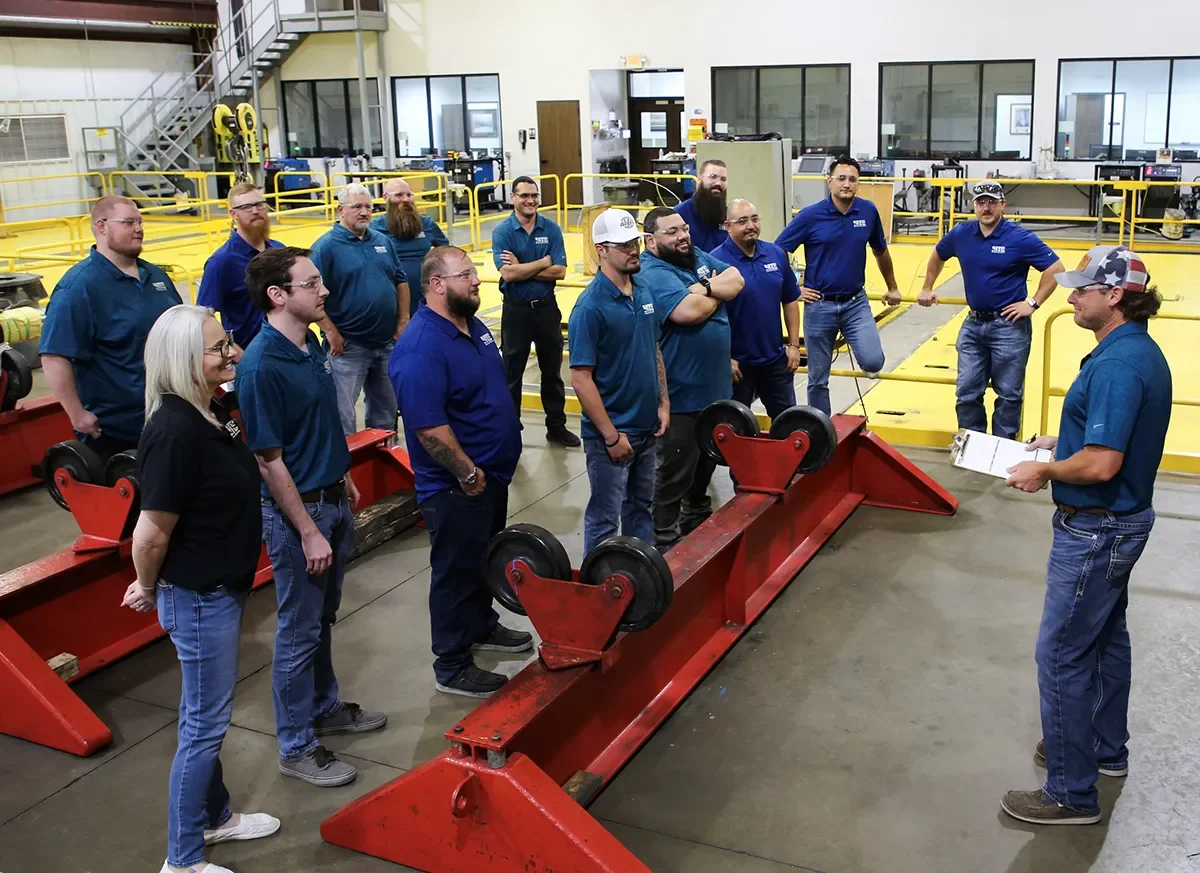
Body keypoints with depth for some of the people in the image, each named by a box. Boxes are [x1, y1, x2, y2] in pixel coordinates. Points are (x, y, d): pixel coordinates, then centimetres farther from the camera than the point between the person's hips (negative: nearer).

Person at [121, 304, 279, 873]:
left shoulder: (209, 415, 2)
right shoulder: (175, 431, -28)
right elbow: (151, 533, -26)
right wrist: (149, 590, -8)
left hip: (222, 590, 9)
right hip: (197, 599, -9)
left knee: (206, 715, 23)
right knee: (204, 724, 4)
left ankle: (216, 816, 42)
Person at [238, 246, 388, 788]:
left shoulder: (310, 346, 3)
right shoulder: (261, 366, -24)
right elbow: (268, 459, -22)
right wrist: (309, 532, -19)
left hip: (332, 500, 8)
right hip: (297, 509, -8)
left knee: (323, 617, 22)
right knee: (299, 629, 4)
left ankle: (324, 707, 40)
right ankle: (296, 746, 18)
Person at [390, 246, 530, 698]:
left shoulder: (473, 326, 5)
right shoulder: (421, 348, -26)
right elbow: (429, 427, -30)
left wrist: (497, 463, 16)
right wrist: (468, 474, -22)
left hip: (492, 473, 9)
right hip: (456, 486, -9)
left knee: (486, 560, 25)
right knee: (457, 571, 4)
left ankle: (482, 627, 45)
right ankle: (452, 668, 18)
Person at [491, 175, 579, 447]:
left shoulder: (551, 229, -2)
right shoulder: (502, 231, -9)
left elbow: (559, 272, -11)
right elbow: (508, 274, -21)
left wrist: (522, 268, -17)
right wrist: (543, 262, -14)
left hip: (547, 308, 2)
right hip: (516, 311, -2)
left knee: (552, 371, 13)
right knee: (511, 373, 8)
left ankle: (556, 426, 26)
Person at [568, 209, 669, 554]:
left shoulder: (643, 292, 4)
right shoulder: (591, 306, -19)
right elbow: (581, 378, -20)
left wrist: (663, 403, 7)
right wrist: (611, 435, -19)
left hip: (647, 428, 7)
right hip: (611, 434, -7)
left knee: (640, 507, 21)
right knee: (605, 518, 5)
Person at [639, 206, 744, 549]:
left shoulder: (699, 258, 9)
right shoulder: (653, 275, -21)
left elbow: (736, 280, 1)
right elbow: (690, 311, -33)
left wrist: (706, 287, -18)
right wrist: (716, 295, -12)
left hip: (716, 387, 9)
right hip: (682, 396, -9)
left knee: (706, 462, 25)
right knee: (675, 474, 2)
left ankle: (697, 519, 44)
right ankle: (665, 541, 15)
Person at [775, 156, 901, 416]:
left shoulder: (868, 211, -1)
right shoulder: (811, 215, -9)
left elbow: (881, 252, 16)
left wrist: (892, 288, 24)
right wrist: (794, 288, -5)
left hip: (856, 303, 2)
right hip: (820, 305, -2)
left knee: (872, 362, -16)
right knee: (818, 378, 6)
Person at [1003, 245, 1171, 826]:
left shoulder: (1116, 365, -27)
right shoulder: (1142, 351, 6)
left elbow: (1100, 465, -31)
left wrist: (1044, 472, -15)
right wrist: (1063, 438, 11)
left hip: (1095, 531, -11)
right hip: (1122, 520, 11)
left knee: (1063, 655, -1)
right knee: (1106, 638, 23)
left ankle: (1071, 793, 9)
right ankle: (1106, 750, 41)